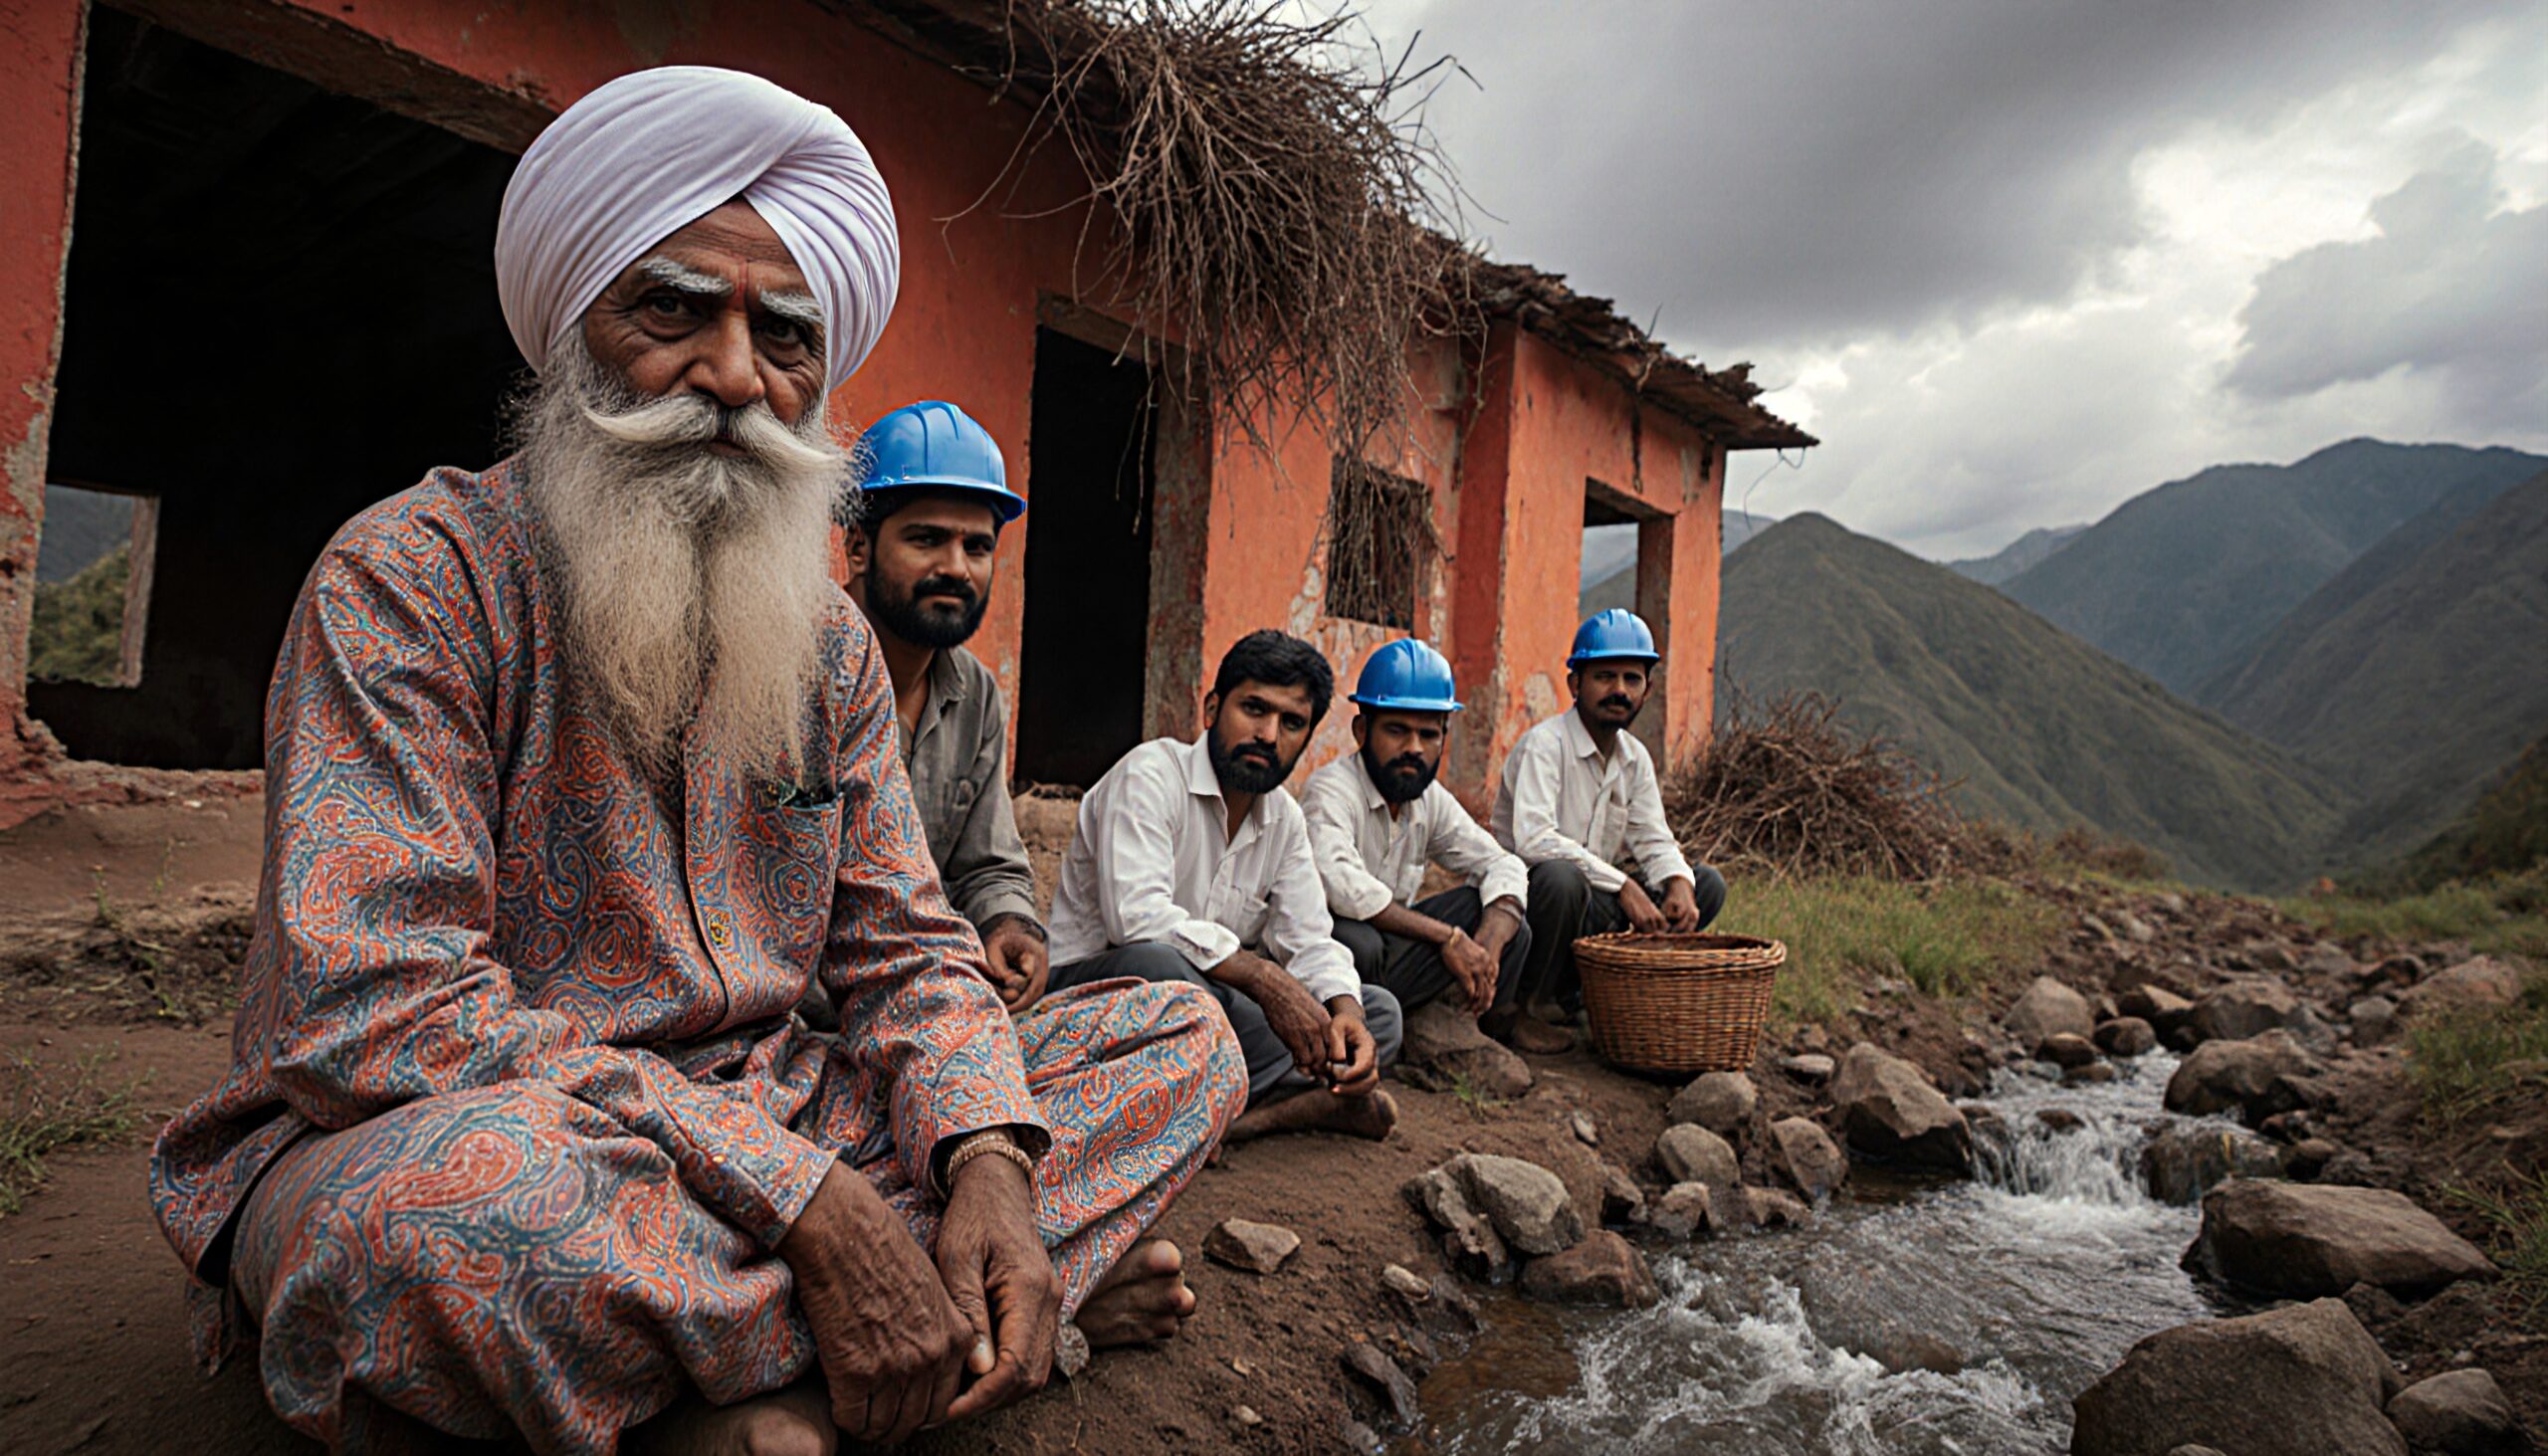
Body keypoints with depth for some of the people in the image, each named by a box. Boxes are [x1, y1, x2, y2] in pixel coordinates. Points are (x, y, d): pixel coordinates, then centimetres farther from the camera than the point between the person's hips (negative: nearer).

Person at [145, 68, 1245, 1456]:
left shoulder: (830, 640, 5)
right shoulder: (409, 580, -12)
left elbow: (905, 950, 5)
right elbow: (371, 1015, -22)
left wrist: (987, 1161, -17)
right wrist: (805, 1197, -28)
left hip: (757, 1128, 5)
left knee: (1182, 1039, -3)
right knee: (466, 1190, -41)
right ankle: (1028, 1291, -16)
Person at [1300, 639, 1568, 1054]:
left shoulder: (1431, 800, 4)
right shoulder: (1331, 791, -19)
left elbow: (1502, 865, 4)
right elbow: (1341, 887, -36)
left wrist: (1489, 945, -18)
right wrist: (1447, 937, -31)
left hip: (1390, 946, 6)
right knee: (1356, 939, -39)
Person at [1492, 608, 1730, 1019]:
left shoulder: (1635, 758, 10)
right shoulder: (1544, 745, -15)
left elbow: (1652, 838, 10)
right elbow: (1533, 838, -28)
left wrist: (1679, 883, -14)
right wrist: (1622, 885, -29)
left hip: (1595, 907, 8)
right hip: (1528, 897, -8)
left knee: (1707, 885, 0)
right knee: (1561, 877, -39)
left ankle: (1577, 991, -5)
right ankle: (1532, 1007, -12)